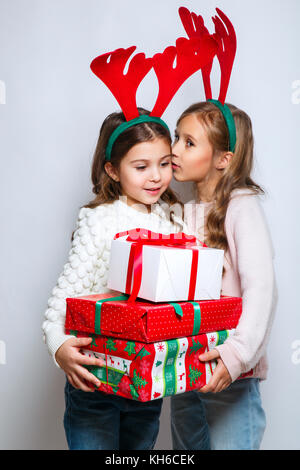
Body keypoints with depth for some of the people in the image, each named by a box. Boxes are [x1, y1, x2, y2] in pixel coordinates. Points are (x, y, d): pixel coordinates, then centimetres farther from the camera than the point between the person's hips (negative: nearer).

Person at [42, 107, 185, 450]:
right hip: (95, 375, -5)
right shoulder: (99, 220, -12)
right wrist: (60, 346, -31)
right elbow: (66, 292, -15)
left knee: (140, 446, 19)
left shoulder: (173, 221, 4)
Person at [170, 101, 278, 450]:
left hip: (230, 373, -7)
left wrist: (238, 354, -32)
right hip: (184, 365, 7)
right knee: (186, 445, 18)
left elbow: (261, 289, -22)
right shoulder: (184, 211, 10)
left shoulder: (242, 207, -13)